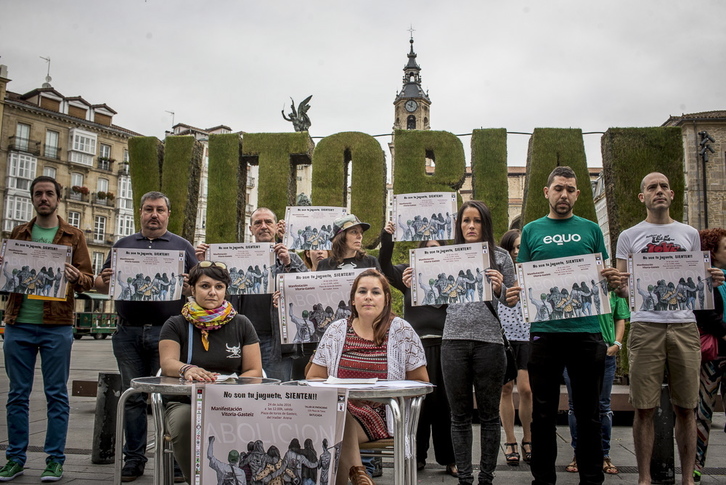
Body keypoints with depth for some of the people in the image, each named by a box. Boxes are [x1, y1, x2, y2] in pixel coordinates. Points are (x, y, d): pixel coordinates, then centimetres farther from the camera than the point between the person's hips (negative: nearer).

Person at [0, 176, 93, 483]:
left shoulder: (73, 236, 7)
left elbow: (88, 280, 4)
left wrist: (76, 277, -18)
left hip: (56, 327, -2)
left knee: (57, 394, 2)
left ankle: (55, 460, 9)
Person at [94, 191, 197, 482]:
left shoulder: (182, 247, 11)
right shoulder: (123, 245, 17)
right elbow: (100, 285, 17)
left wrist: (187, 287, -16)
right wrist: (105, 281, -6)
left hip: (166, 331, -2)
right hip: (128, 332, 3)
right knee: (132, 397, 7)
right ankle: (133, 459, 16)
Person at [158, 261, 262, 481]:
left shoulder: (241, 325, 11)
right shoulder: (176, 325, 10)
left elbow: (254, 371, 6)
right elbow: (167, 363, -6)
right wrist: (186, 369, -30)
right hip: (185, 402, 0)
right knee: (185, 423, -35)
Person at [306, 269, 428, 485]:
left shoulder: (402, 331, 3)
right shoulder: (336, 331, 8)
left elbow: (421, 382, 5)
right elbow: (313, 379, 10)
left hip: (381, 416, -2)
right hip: (337, 409, 2)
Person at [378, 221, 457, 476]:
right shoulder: (410, 272, 10)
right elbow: (385, 266, -5)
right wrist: (387, 237, -19)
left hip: (445, 344, 0)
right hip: (416, 344, 0)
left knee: (444, 400, 4)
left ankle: (449, 458, 12)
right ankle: (417, 455, 15)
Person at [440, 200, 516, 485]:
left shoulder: (500, 257, 5)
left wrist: (499, 288, -14)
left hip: (489, 341, -1)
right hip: (454, 340, 2)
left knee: (489, 415, 5)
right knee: (460, 416, 7)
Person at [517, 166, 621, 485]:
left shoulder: (590, 229, 11)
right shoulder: (532, 231, 10)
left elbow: (605, 276, 13)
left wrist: (613, 280, -9)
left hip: (586, 329, 1)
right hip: (545, 330, 0)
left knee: (588, 411, 7)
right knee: (543, 412, 6)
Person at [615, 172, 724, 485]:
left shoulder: (690, 234, 16)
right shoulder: (629, 236, 11)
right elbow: (623, 287, 9)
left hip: (684, 324, 2)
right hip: (645, 326, -2)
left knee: (685, 408, 5)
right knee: (644, 408, 0)